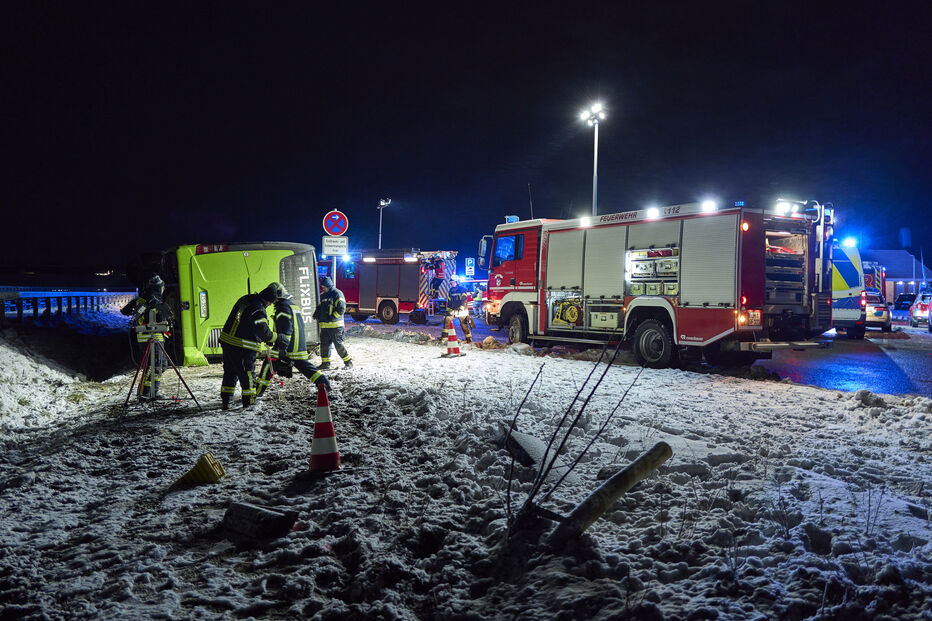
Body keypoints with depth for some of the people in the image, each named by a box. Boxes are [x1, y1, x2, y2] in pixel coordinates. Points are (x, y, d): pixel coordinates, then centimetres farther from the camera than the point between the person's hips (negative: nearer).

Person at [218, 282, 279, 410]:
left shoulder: (245, 299, 6)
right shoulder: (258, 311, -23)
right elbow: (263, 331, -24)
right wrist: (273, 338, -4)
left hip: (226, 342, 8)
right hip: (243, 348, -8)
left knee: (230, 372, 17)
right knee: (247, 374, 8)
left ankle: (225, 399, 21)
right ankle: (249, 400, 18)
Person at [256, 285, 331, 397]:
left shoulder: (283, 307, -12)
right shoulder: (295, 306, 17)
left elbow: (286, 330, -21)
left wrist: (282, 349, -23)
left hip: (289, 349, -8)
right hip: (300, 348, 8)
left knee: (268, 364, 0)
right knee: (305, 366, 18)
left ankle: (257, 392, 1)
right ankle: (323, 382, 9)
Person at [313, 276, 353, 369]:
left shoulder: (337, 294, -8)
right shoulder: (323, 295, 17)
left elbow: (341, 309, -15)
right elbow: (320, 307, 27)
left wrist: (331, 318, -21)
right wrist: (317, 314, 6)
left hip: (335, 325, -8)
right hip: (324, 325, 8)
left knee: (339, 345, -6)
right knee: (324, 344, 8)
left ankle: (348, 362, 4)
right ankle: (325, 363, 17)